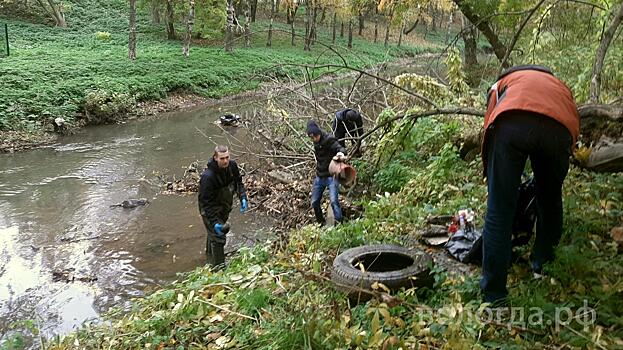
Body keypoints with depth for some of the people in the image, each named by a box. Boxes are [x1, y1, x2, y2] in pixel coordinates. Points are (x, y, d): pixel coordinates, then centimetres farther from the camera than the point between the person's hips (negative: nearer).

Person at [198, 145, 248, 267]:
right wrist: (215, 223, -39)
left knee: (213, 233, 28)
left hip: (225, 207, 7)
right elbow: (206, 202, -33)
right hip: (210, 210, -7)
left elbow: (238, 182, 3)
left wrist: (243, 198, -12)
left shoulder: (232, 165, -16)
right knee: (217, 238, -8)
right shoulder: (208, 177, -36)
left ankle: (210, 257, 53)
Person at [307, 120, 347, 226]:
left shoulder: (329, 140, -17)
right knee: (314, 202, 9)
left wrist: (340, 153, -57)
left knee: (334, 201, -21)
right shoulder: (316, 142, 3)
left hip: (331, 176, -7)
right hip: (319, 176, 7)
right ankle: (321, 224, 26)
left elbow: (339, 148, -34)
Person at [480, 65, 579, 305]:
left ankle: (494, 297, 8)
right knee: (551, 201, 27)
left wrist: (490, 175, 36)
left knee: (499, 211, 5)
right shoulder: (560, 86, 44)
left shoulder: (505, 81, 40)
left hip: (512, 124, -2)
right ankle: (543, 265, 42)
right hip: (559, 129, 2)